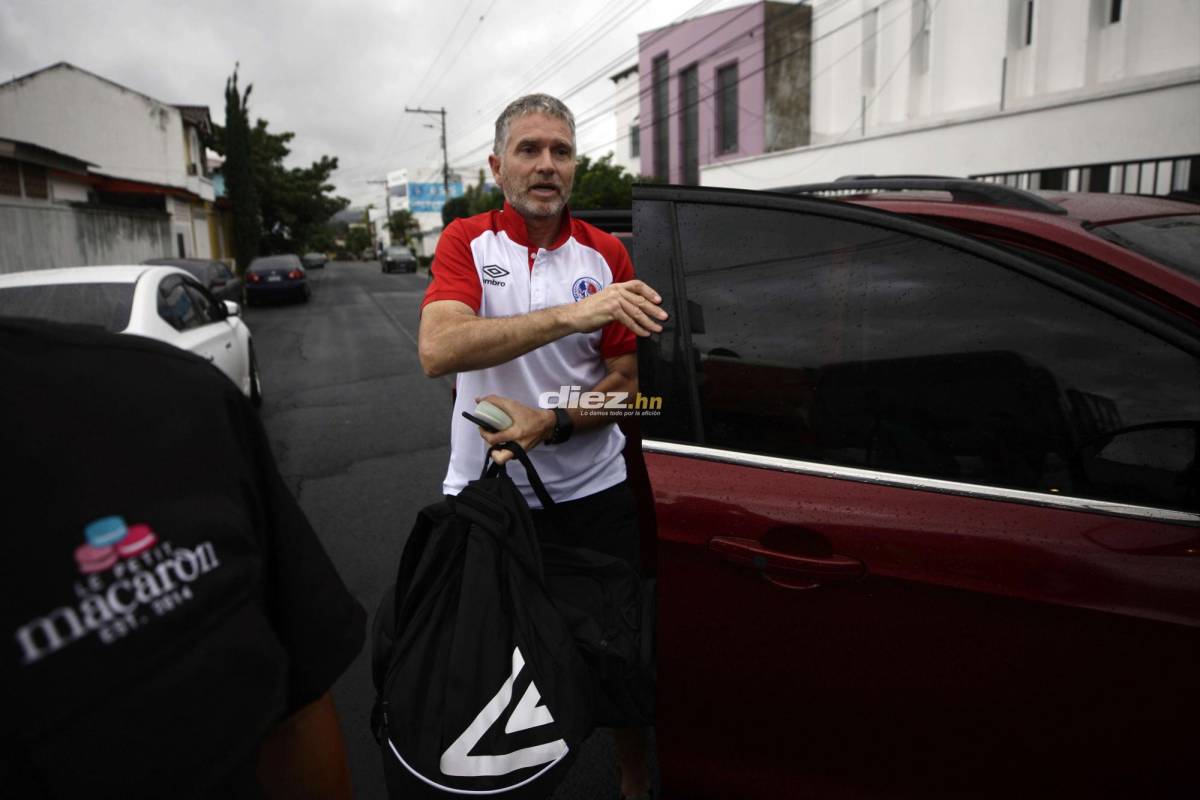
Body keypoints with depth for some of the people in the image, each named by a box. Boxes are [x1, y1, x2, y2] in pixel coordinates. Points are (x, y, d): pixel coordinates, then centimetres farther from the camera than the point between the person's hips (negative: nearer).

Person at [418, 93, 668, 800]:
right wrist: (573, 314, -33)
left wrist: (551, 423, -19)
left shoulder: (606, 254, 2)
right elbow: (438, 350, -23)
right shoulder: (466, 242, -3)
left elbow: (624, 385, 1)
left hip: (594, 495, 1)